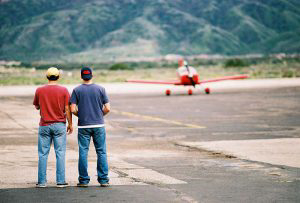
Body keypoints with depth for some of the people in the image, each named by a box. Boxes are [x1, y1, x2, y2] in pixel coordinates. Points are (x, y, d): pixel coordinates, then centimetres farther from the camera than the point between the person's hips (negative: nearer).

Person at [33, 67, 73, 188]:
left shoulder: (39, 90, -1)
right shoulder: (63, 90, -5)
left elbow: (36, 107, 11)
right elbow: (67, 109, -5)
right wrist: (70, 124, 4)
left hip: (44, 126, 1)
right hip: (59, 125, -1)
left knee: (43, 154, 6)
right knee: (60, 153, 3)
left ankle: (42, 181, 6)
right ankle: (60, 181, 1)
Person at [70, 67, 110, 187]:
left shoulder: (77, 90, -1)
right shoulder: (100, 89, 1)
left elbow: (73, 109, -6)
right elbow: (107, 108, -2)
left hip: (83, 126, 0)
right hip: (99, 125, 0)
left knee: (83, 153, 4)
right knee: (101, 152, 5)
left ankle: (84, 180, 5)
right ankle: (104, 180, 3)